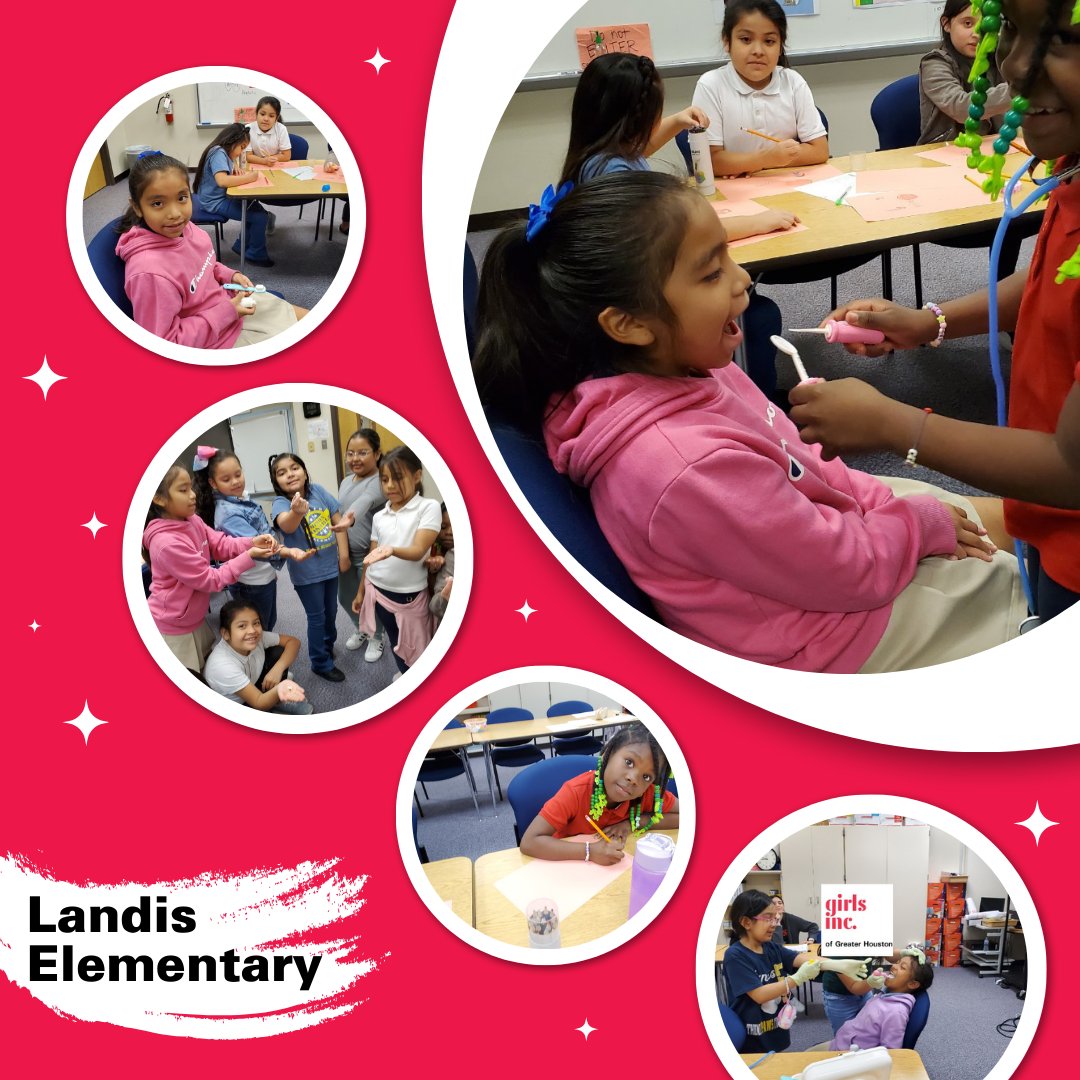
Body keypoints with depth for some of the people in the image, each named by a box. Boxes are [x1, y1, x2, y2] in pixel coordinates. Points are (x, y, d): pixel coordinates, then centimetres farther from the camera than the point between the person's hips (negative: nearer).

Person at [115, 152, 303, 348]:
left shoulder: (184, 228, -11)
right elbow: (164, 343, -29)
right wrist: (226, 313, -24)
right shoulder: (150, 272, -36)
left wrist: (230, 276, -6)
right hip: (218, 340, -7)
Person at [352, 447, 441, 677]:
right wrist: (360, 592, 14)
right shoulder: (379, 516, 5)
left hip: (410, 594, -5)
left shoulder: (428, 507, -11)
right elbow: (371, 556, 13)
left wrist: (391, 550, -41)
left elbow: (418, 551, -21)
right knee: (396, 645, 17)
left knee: (416, 650, 2)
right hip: (378, 590, 5)